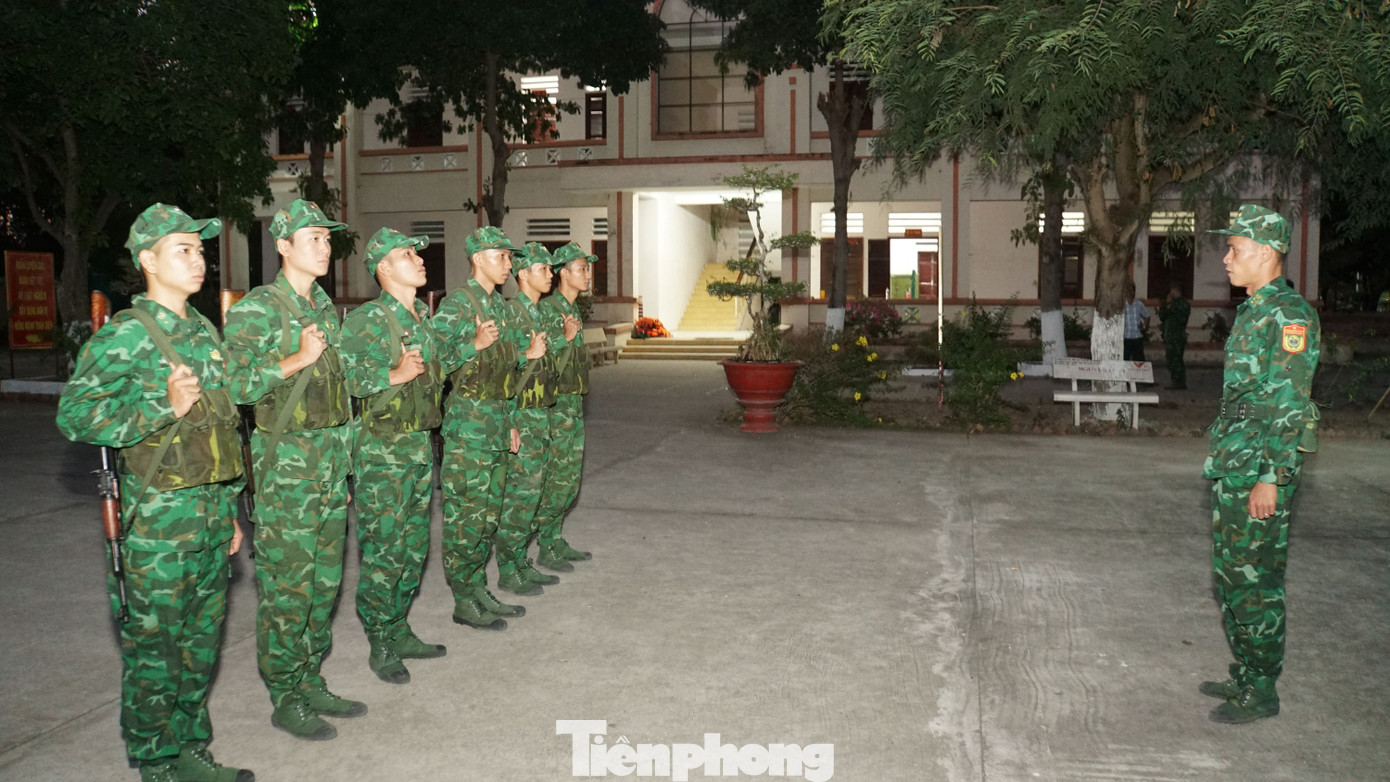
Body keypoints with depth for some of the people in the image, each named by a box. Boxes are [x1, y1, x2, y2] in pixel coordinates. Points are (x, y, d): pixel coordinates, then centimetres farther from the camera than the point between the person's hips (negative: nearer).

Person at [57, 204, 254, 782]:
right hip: (159, 519, -7)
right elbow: (74, 415, -15)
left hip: (213, 511, 7)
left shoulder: (205, 332, 14)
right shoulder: (124, 334, -9)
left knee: (201, 639, 14)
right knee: (153, 645, 3)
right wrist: (163, 407, -24)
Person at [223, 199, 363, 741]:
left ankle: (311, 683, 26)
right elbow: (235, 385, -19)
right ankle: (285, 701, 11)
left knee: (325, 578, 13)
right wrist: (297, 361, -20)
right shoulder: (256, 310, -9)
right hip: (285, 464, -7)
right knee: (287, 584, -2)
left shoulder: (324, 306, 14)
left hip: (332, 459, 8)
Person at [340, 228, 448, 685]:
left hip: (421, 446, 8)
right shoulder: (367, 320, -13)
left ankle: (400, 633, 27)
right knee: (383, 552, -2)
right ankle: (380, 647, 11)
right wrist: (395, 376, -24)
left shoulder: (423, 319, 12)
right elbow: (339, 377, -21)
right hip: (382, 452, -8)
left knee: (414, 546, 14)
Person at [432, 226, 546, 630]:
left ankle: (479, 589, 24)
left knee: (489, 511, 13)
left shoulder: (499, 304, 16)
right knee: (466, 513, -3)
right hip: (468, 422, -9)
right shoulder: (457, 304, -12)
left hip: (496, 421, 9)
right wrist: (475, 345, -27)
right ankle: (464, 602, 6)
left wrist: (525, 355, 10)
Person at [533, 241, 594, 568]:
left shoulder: (573, 310, 14)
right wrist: (566, 338, -29)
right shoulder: (547, 309, -15)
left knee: (570, 479, 13)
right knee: (556, 479, -5)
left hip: (574, 404, 9)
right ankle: (546, 548, 5)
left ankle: (557, 541, 23)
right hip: (556, 404, -9)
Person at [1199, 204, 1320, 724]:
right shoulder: (1252, 312, 15)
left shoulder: (1290, 315, -14)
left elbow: (1290, 405, -19)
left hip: (1262, 468, -10)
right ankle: (1245, 676, 28)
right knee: (1229, 574, 16)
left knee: (1255, 581, -2)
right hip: (1230, 466, 10)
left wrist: (1271, 478, -22)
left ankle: (1261, 692, 9)